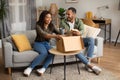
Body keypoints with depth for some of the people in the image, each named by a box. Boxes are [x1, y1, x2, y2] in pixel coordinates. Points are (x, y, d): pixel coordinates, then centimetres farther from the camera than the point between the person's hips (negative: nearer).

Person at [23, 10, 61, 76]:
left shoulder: (51, 26, 3)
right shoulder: (38, 25, -14)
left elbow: (59, 33, 1)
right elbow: (43, 35, -30)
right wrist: (55, 36, -45)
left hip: (47, 43, 4)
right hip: (38, 43, -4)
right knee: (44, 53, -35)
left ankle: (43, 68, -34)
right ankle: (30, 68, -28)